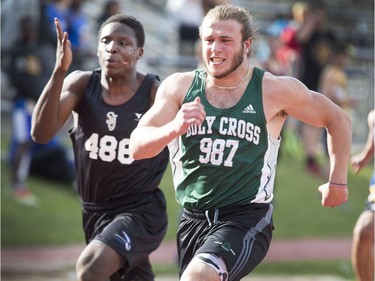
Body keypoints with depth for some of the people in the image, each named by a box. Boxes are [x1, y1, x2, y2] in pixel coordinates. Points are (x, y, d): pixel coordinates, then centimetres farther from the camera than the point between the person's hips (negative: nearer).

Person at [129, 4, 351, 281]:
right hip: (193, 219, 5)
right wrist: (174, 128, -28)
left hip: (247, 219, -5)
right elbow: (137, 147, -9)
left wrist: (337, 182, 10)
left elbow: (338, 120, 7)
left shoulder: (274, 90, -7)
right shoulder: (179, 87, -1)